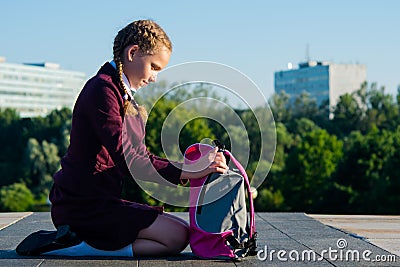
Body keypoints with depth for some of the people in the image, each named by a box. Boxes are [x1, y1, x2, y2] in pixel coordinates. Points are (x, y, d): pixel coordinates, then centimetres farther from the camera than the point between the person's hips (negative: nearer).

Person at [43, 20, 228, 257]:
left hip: (101, 199, 11)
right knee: (177, 237, -14)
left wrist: (198, 166, 5)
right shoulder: (103, 90, -15)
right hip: (83, 206, -11)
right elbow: (128, 161, -23)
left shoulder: (123, 94, 18)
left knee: (183, 229, 11)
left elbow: (141, 156, 16)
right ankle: (76, 245, -11)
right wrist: (190, 173, -25)